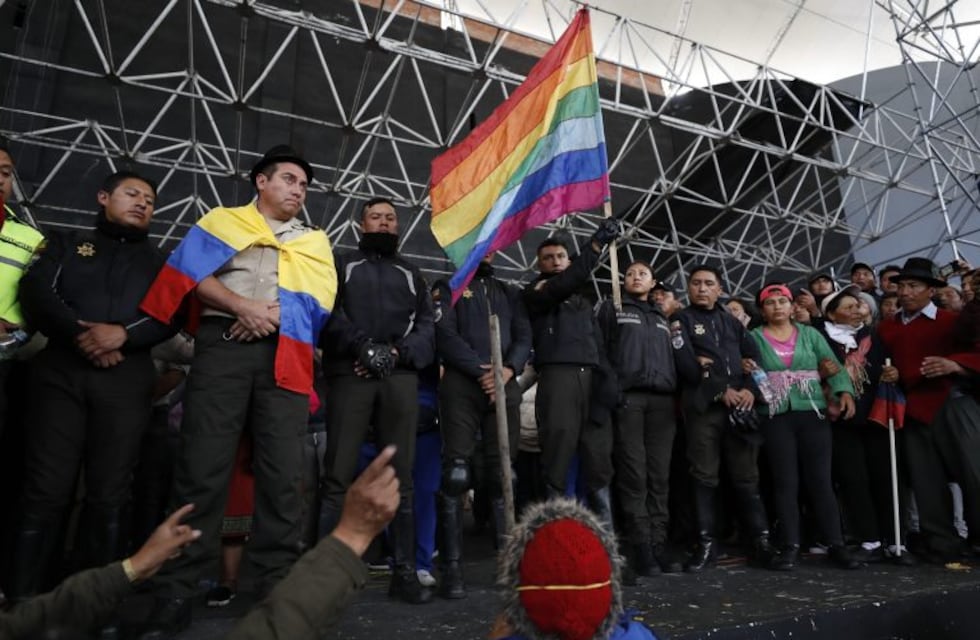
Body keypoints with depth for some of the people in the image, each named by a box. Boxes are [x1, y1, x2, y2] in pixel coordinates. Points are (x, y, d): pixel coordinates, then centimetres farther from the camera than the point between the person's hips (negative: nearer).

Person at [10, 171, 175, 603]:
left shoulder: (159, 261, 21)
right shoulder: (67, 244, 21)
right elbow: (35, 291, 4)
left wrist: (123, 333, -13)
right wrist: (79, 333, -12)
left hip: (126, 379, 0)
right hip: (60, 371, 0)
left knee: (109, 493, -2)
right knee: (46, 487, -4)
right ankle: (21, 595, 3)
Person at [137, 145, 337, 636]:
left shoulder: (314, 241, 23)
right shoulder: (223, 221, 17)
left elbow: (319, 301, 8)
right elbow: (191, 274, 1)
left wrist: (273, 313, -9)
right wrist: (245, 307, -11)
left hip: (285, 356, 2)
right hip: (223, 346, -2)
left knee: (282, 472, -3)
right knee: (202, 466, -5)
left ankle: (278, 587, 4)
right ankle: (175, 595, 2)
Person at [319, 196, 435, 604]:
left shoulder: (412, 274, 25)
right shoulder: (341, 264, 18)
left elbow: (427, 328, 13)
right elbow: (327, 311, 0)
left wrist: (397, 352, -6)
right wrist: (363, 346, -15)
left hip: (401, 378, 3)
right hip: (350, 375, -2)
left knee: (401, 477, 2)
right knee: (338, 475, -8)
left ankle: (405, 571, 7)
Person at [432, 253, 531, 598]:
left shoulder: (510, 293, 23)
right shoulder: (448, 287, 12)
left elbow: (524, 338, 10)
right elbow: (445, 335, -3)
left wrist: (508, 369, -10)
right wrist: (480, 370, -13)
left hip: (505, 386, 3)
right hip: (461, 385, -3)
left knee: (503, 474, 2)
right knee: (455, 475, -8)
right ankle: (452, 569, -6)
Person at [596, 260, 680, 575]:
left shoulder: (661, 317, 27)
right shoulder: (612, 309, 13)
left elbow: (672, 358, 25)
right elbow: (599, 350, 3)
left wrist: (676, 393, 10)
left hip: (662, 399, 4)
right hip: (627, 397, -4)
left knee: (659, 475, 0)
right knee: (633, 473, -8)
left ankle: (658, 543, 4)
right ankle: (639, 546, -4)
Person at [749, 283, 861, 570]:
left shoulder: (810, 334, 12)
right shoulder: (754, 338, 9)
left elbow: (833, 366, 4)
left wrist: (845, 391, -11)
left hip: (813, 413, 1)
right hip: (776, 417, -1)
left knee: (820, 480, 1)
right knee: (785, 482, 0)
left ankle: (837, 545, 8)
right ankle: (790, 546, 6)